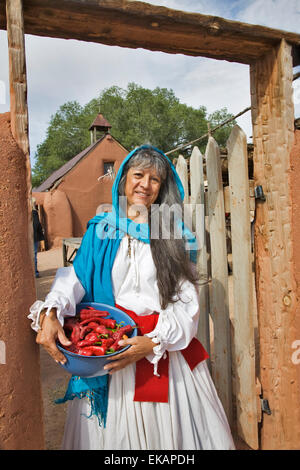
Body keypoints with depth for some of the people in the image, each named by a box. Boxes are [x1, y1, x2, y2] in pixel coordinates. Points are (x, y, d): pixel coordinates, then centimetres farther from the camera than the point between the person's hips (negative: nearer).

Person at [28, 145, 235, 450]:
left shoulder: (174, 235, 0)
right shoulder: (101, 230, 4)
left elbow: (186, 299, -5)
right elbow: (75, 275, -6)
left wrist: (154, 342, -19)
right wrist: (50, 313, -25)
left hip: (166, 349, 0)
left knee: (169, 428, 11)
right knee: (113, 431, 15)